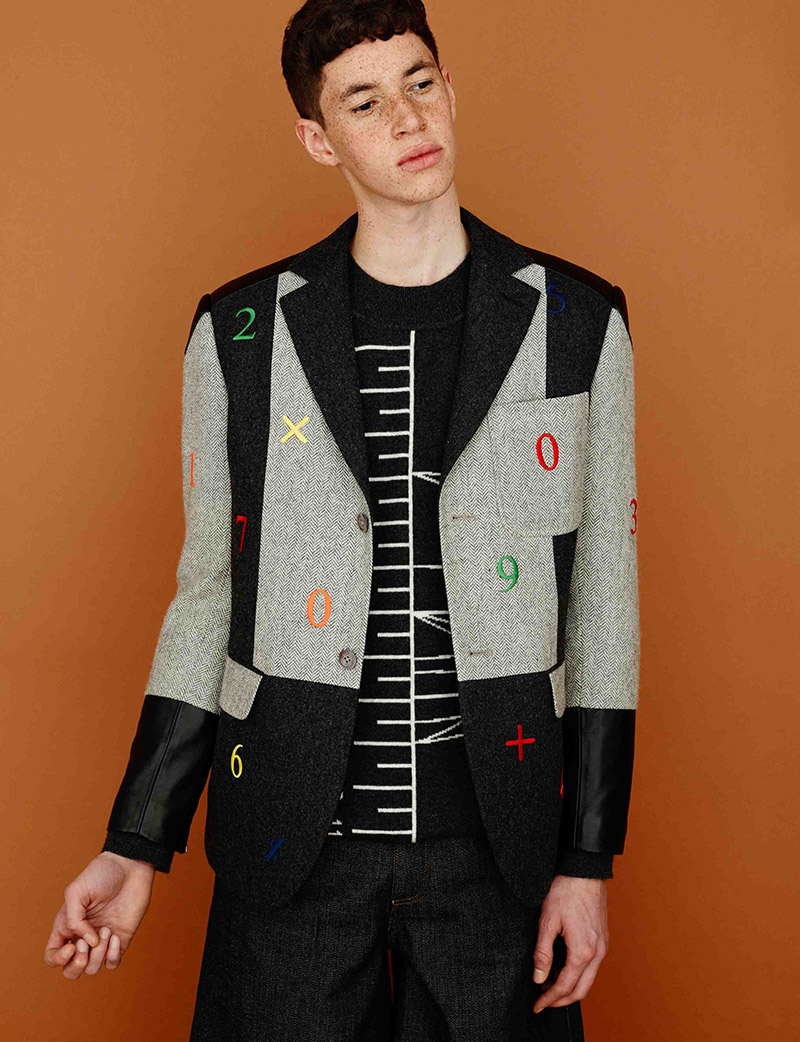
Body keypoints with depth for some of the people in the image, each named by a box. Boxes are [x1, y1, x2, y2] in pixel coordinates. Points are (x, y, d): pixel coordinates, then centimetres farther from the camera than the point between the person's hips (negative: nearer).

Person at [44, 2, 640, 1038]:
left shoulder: (577, 321, -1)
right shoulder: (238, 333, -1)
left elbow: (604, 601, 1)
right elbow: (208, 595, 5)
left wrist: (588, 861, -1)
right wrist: (136, 848, 2)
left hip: (496, 837, 0)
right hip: (292, 847, 0)